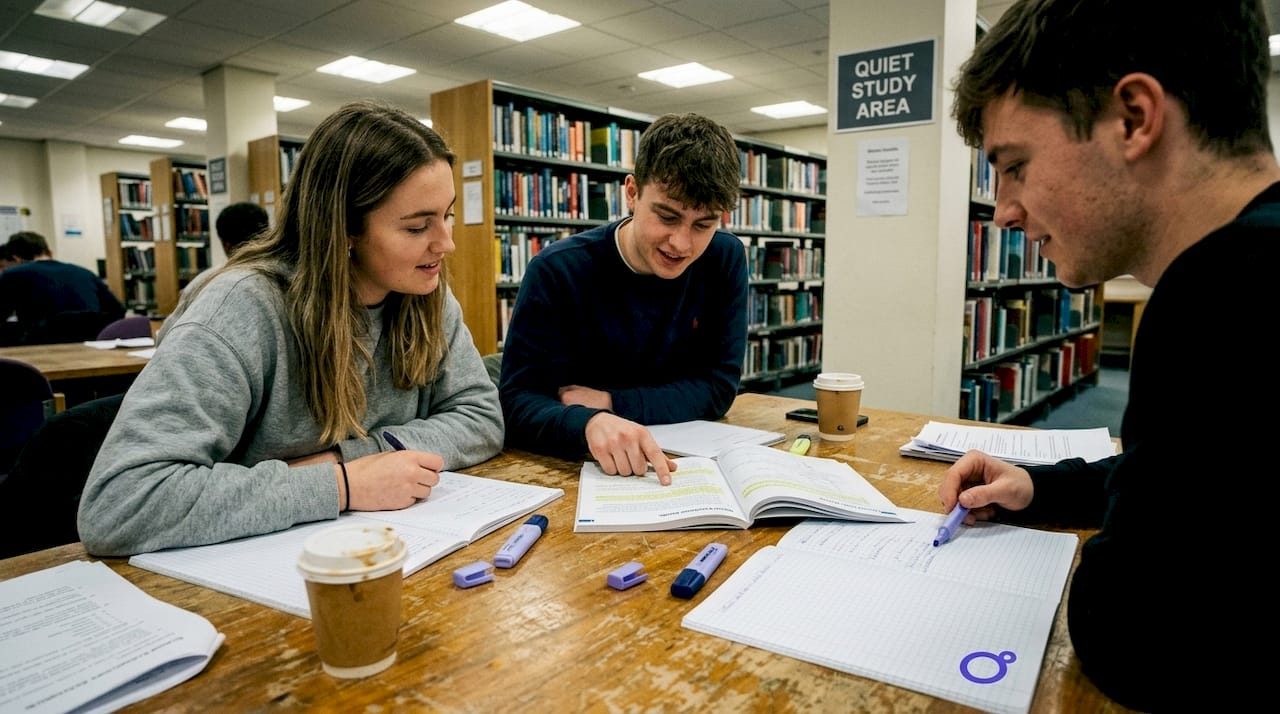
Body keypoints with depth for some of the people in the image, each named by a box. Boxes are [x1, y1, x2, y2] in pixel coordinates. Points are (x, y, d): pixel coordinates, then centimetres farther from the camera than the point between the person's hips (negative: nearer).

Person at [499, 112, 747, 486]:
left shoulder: (725, 260, -6)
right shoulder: (557, 271, -15)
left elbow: (718, 388, -5)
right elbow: (516, 401, -17)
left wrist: (609, 402, -16)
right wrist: (587, 423, -38)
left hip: (681, 467, 2)